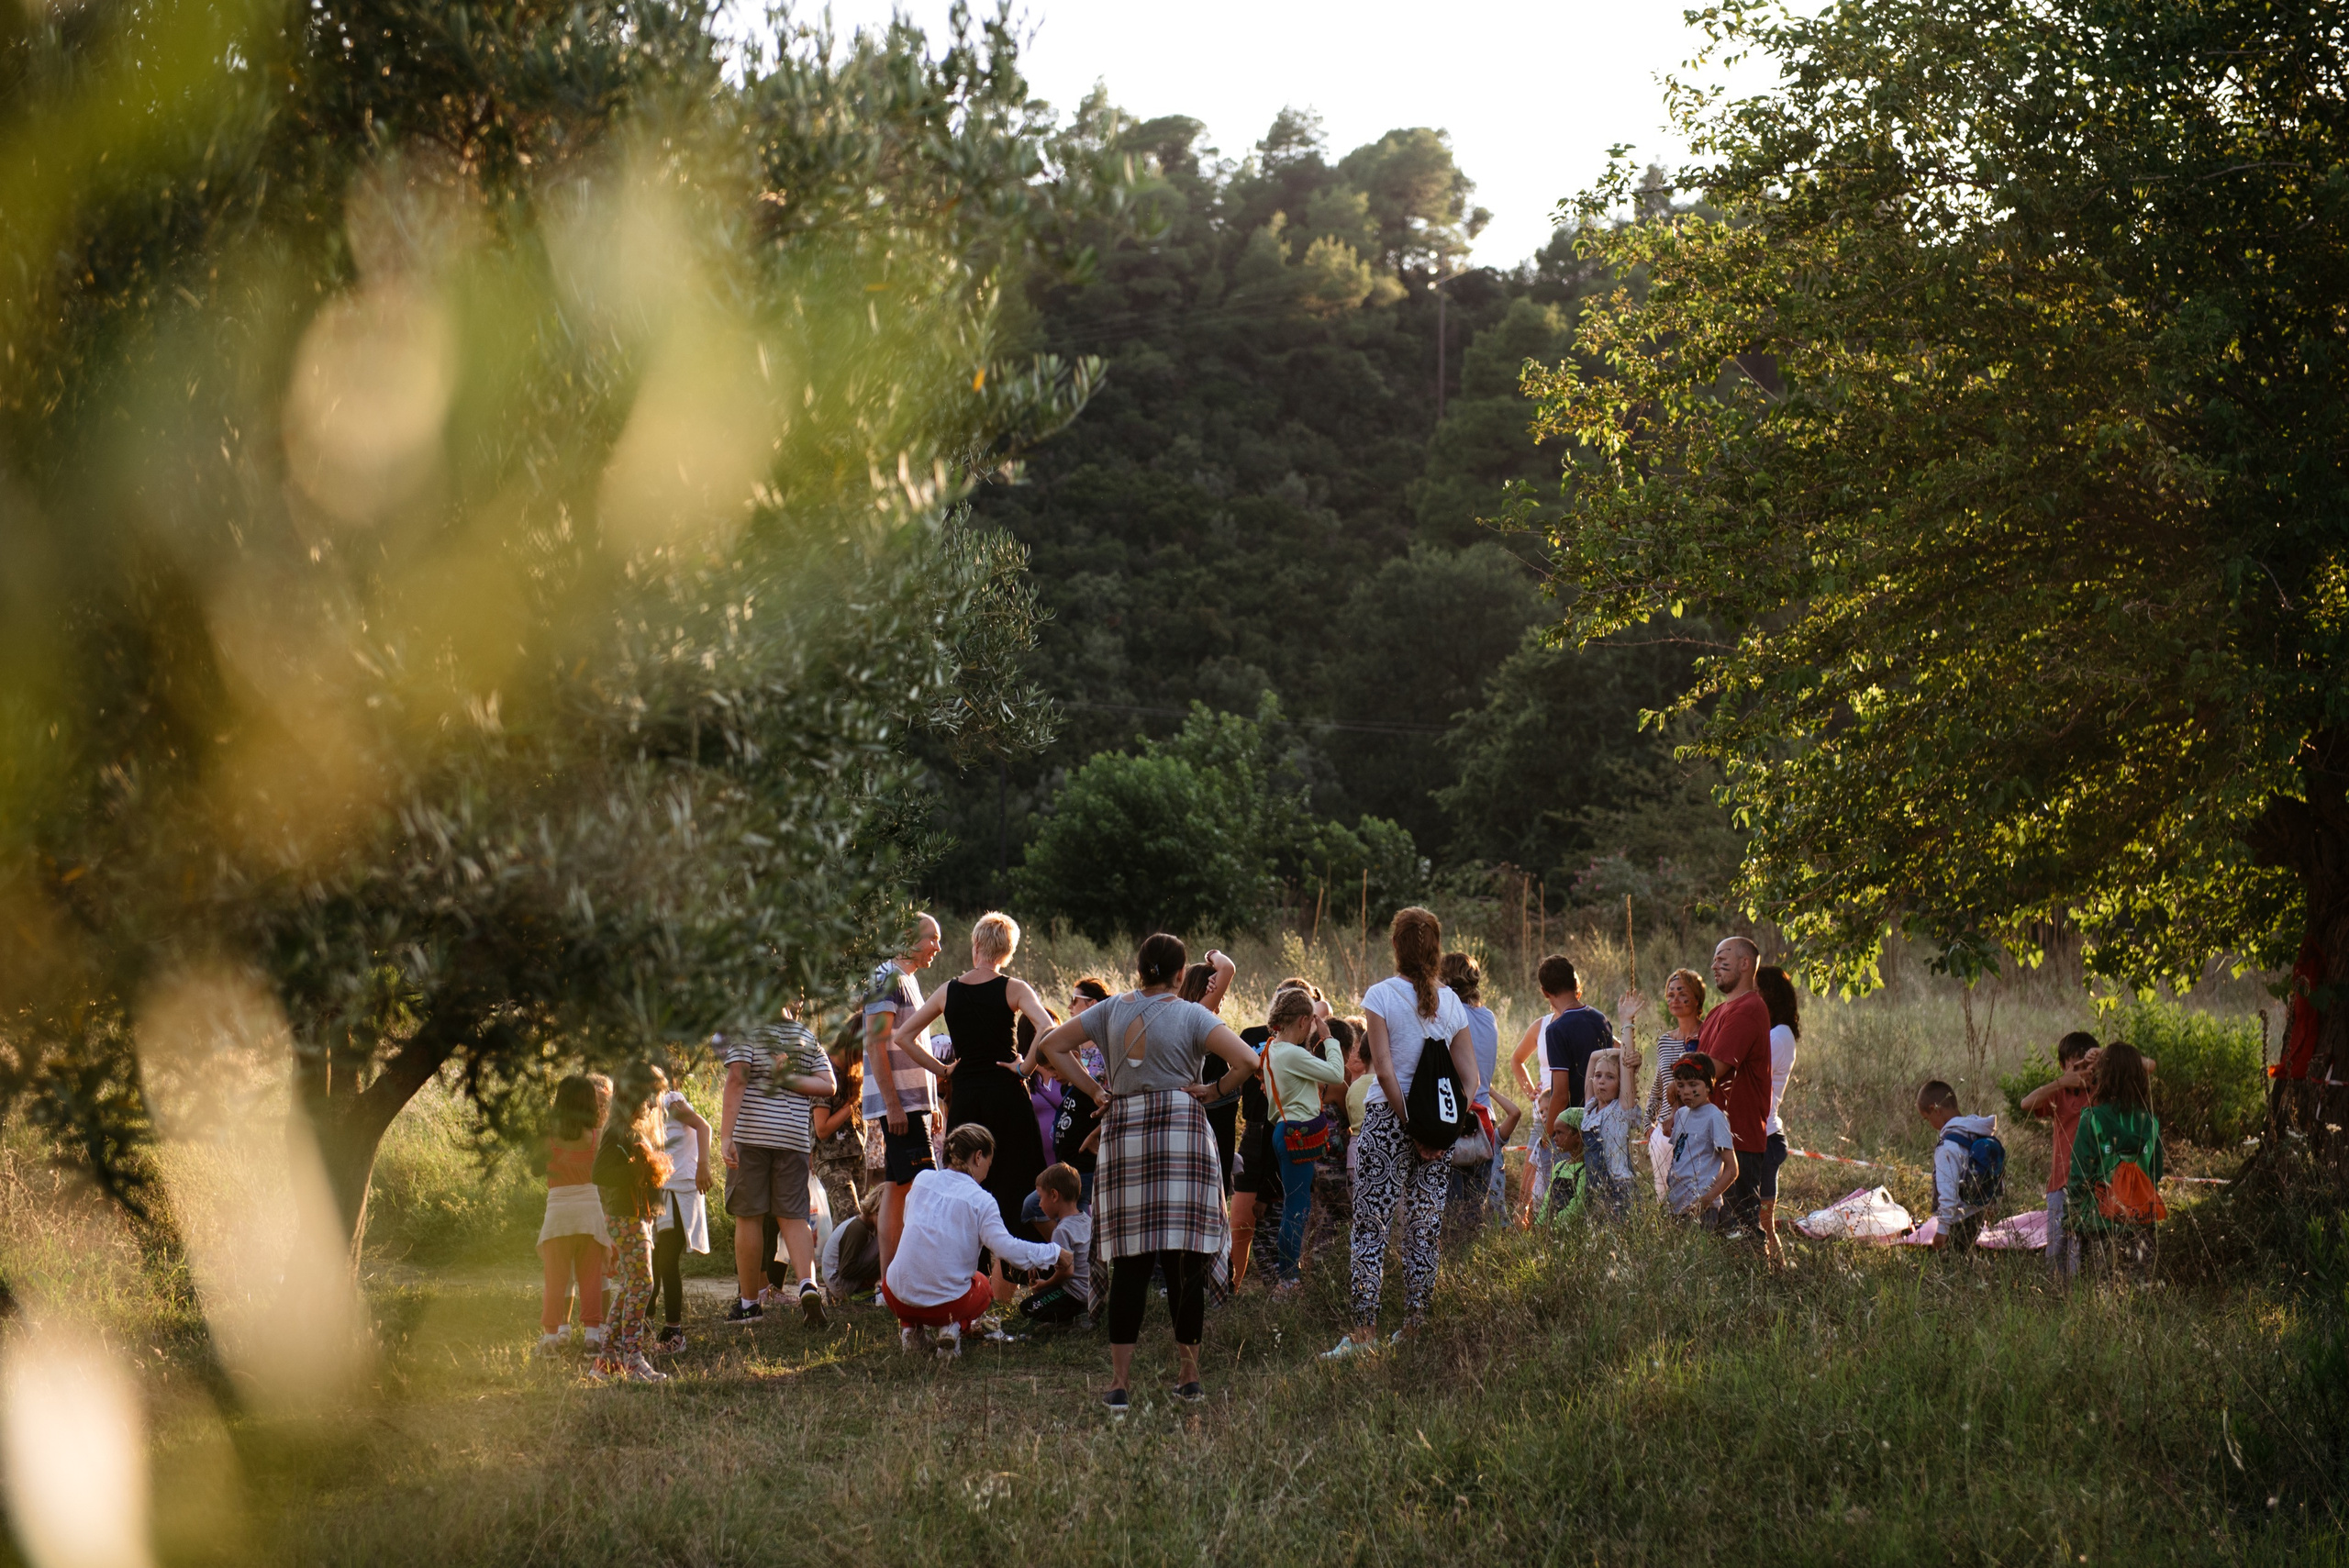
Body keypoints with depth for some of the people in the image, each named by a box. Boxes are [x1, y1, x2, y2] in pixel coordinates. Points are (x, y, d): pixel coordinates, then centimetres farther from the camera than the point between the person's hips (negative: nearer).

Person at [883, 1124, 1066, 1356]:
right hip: (947, 1301, -3)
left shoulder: (922, 1180, 3)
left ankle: (909, 1326, 13)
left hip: (898, 1298, 3)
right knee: (984, 1287, 32)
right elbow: (1008, 1249, -14)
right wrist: (1053, 1254, 0)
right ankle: (953, 1327, 1)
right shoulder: (981, 1200, -9)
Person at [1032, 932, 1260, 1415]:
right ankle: (1189, 1376, 10)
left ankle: (1120, 1381, -1)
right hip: (1180, 1132, -3)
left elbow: (1052, 1045, 13)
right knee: (1185, 1260, 4)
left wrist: (1093, 1089, 9)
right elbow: (1246, 1060, -13)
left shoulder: (1112, 1009, 9)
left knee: (1130, 1261, 3)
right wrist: (1215, 1091, 2)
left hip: (1123, 1135, 3)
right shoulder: (1191, 1016, -2)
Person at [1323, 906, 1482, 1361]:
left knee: (1371, 1227, -3)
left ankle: (1365, 1329, -10)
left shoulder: (1381, 996, -6)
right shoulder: (1450, 1001, 7)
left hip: (1388, 1118, -4)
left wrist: (1411, 1127, -10)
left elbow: (1385, 1071, -13)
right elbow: (1470, 1077, 3)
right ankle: (1414, 1326, 11)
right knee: (1425, 1229, 8)